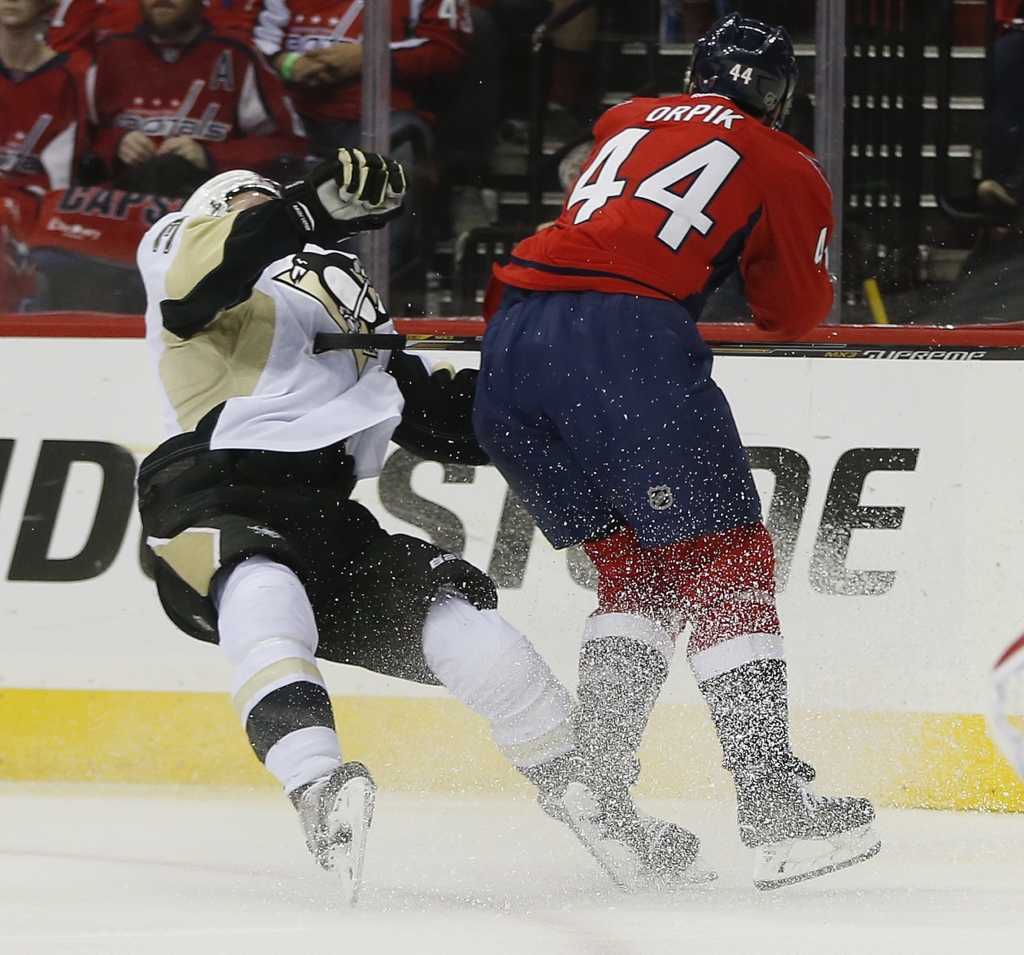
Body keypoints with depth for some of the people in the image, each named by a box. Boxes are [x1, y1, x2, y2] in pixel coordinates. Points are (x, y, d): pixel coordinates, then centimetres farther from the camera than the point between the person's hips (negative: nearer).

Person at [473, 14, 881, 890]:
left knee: (637, 564, 18)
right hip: (626, 340, -6)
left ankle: (590, 787, 6)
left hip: (511, 348, 6)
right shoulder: (785, 169, 14)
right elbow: (796, 313, 21)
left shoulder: (628, 122, 28)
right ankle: (775, 807, -9)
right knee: (727, 562, 0)